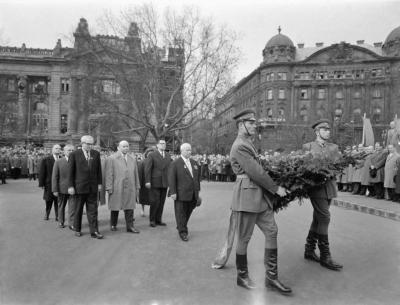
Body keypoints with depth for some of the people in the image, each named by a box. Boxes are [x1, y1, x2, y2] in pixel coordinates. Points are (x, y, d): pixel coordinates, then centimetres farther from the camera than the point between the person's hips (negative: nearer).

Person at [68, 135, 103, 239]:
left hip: (93, 187, 2)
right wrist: (70, 186, -7)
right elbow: (70, 171, -3)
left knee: (92, 209, 2)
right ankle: (77, 230, 26)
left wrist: (99, 183, 6)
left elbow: (99, 170, 9)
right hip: (79, 186, -2)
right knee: (78, 209, 11)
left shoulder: (96, 154, 5)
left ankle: (94, 231, 4)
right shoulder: (74, 154, -4)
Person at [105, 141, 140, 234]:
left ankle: (130, 227, 6)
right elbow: (109, 175, -6)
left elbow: (136, 174, 15)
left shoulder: (132, 160, 14)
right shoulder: (111, 159, -1)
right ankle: (113, 225, 25)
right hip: (116, 188, -3)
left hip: (130, 188, 4)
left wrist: (137, 187, 11)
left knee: (129, 208, 1)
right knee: (115, 207, 8)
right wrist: (109, 188, -11)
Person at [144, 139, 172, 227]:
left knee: (161, 202, 7)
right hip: (155, 182, -4)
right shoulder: (152, 155, -2)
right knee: (155, 201, -3)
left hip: (165, 183, 4)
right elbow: (147, 169, -6)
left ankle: (158, 220, 18)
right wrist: (147, 181, -14)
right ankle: (152, 220, 11)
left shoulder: (168, 156, 12)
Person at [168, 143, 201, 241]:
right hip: (181, 195, -6)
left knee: (188, 212, 13)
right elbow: (171, 178, -9)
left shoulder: (194, 163, 13)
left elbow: (198, 177, 18)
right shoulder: (175, 163, -5)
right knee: (181, 213, 3)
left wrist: (197, 190, 13)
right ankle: (182, 232, 15)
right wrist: (173, 192, -15)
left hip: (193, 195, 6)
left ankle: (180, 227, 34)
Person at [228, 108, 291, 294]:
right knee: (244, 238, 4)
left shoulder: (247, 144, 16)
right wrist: (276, 189, -10)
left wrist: (271, 189, 12)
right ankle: (242, 277, 22)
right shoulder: (240, 146, -15)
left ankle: (271, 277, 16)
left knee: (271, 231, 7)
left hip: (260, 195, 10)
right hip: (247, 195, -9)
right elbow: (256, 172, -18)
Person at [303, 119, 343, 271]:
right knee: (324, 218, -9)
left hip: (329, 186, 5)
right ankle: (325, 256, -1)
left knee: (318, 218, 12)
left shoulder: (333, 147, 13)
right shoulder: (308, 147, 2)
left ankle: (309, 250, 24)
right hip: (316, 186, -5)